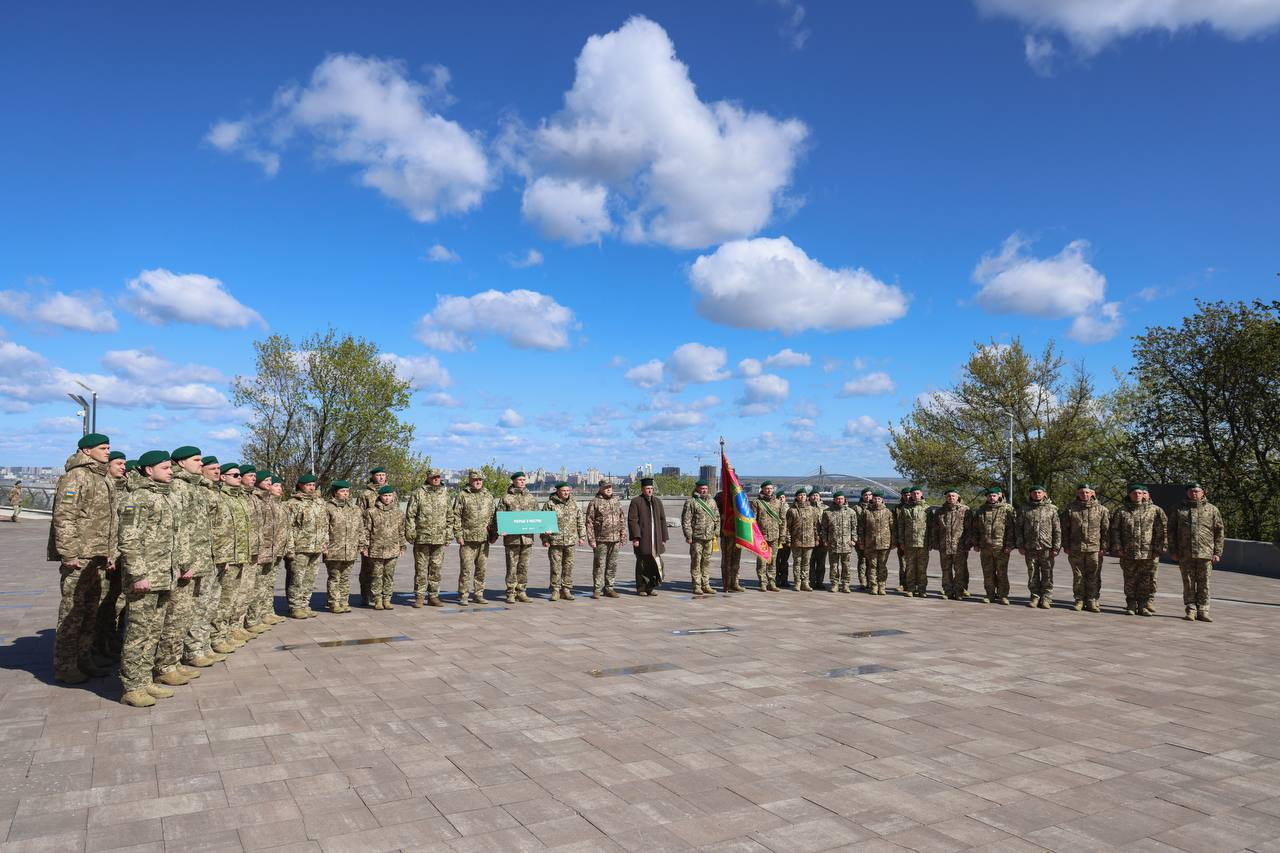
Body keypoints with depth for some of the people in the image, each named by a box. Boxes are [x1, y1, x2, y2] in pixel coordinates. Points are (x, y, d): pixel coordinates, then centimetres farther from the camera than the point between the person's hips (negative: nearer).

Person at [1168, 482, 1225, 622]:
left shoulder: (1212, 509, 7)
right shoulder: (1179, 509, 9)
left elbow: (1220, 532, 6)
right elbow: (1171, 531, 10)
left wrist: (1217, 552, 0)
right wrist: (1173, 551, 3)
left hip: (1205, 553, -1)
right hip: (1185, 554, 1)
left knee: (1204, 584, 2)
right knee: (1188, 584, 4)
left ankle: (1202, 611, 9)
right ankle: (1191, 610, 11)